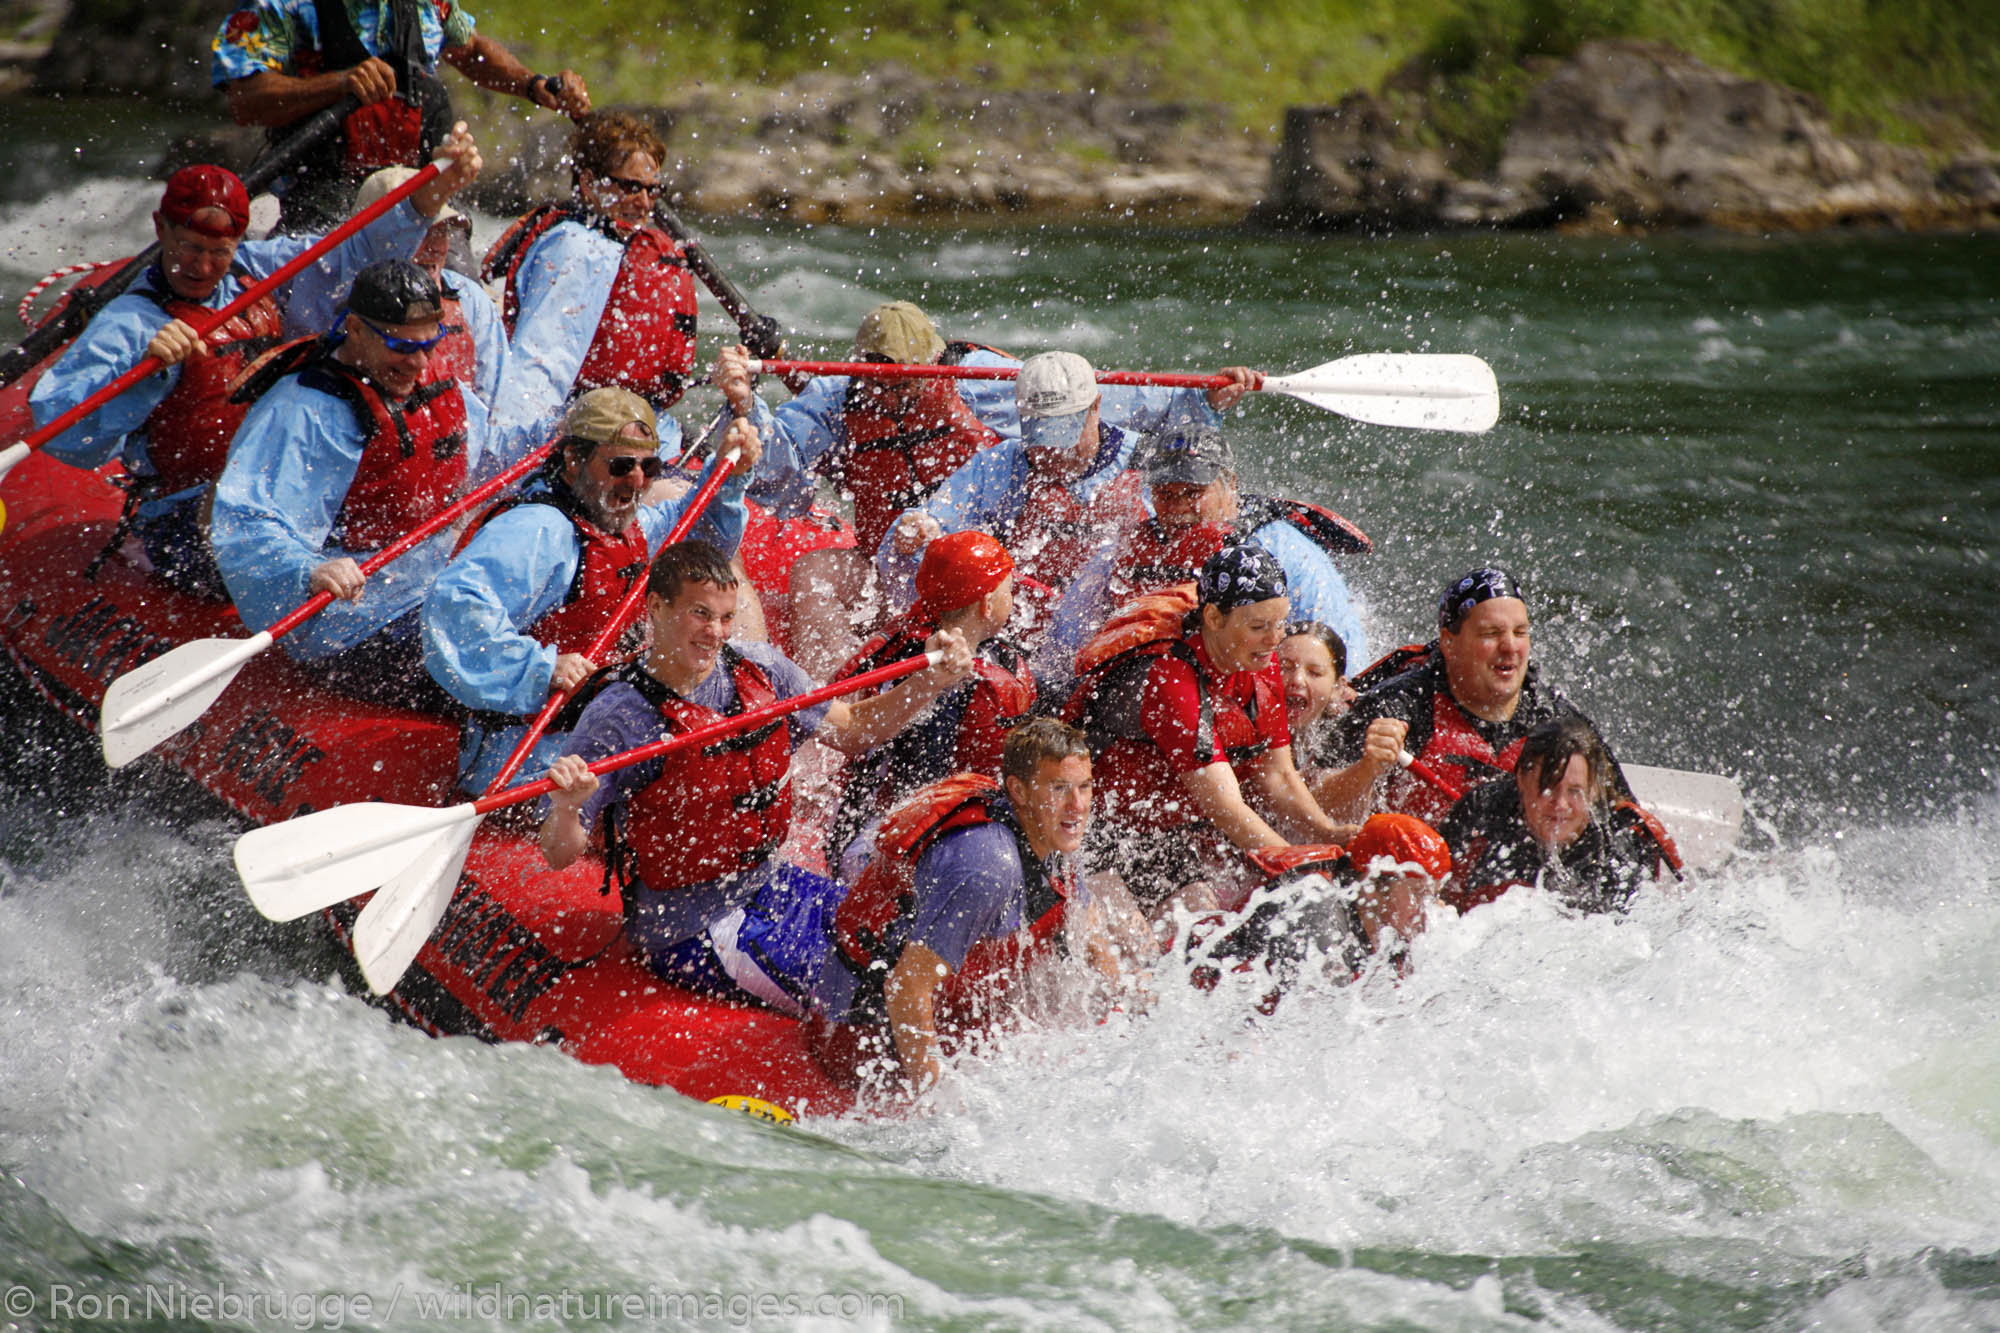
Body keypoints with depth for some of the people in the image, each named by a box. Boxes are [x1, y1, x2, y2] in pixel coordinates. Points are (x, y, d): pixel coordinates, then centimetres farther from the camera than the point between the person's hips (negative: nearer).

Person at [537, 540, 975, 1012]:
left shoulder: (760, 669, -3)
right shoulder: (618, 717, -20)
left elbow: (851, 729, 12)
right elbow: (559, 855, -18)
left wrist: (931, 682, -2)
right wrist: (566, 808, -41)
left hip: (768, 885, 7)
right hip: (690, 934, -7)